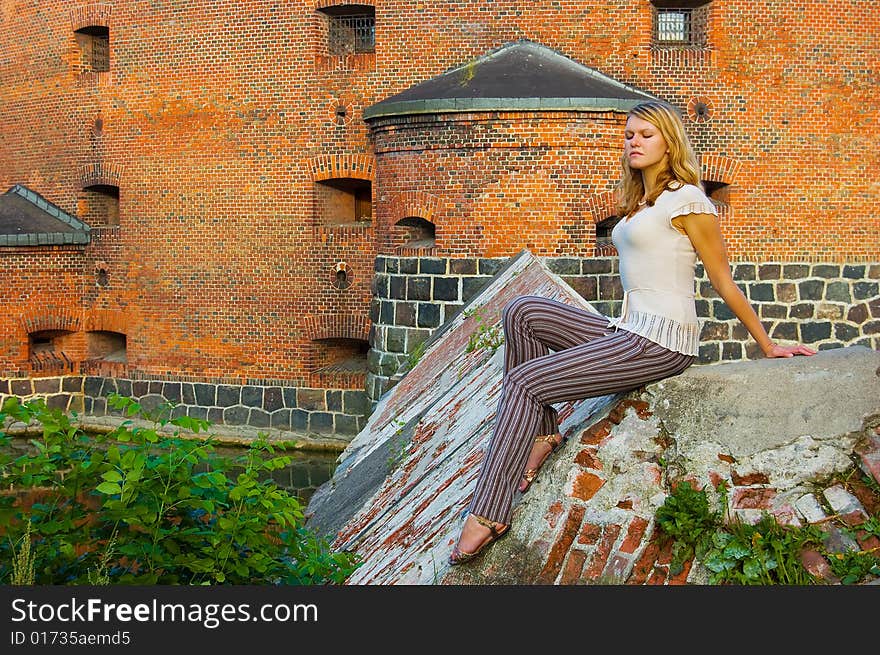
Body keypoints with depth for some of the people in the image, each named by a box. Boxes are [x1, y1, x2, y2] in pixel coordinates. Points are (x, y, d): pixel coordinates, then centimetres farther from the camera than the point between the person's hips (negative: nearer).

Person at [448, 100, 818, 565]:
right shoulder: (636, 203, 20)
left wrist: (768, 346, 2)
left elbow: (725, 284, -1)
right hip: (627, 331, 9)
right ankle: (540, 433, -3)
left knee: (524, 381, -16)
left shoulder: (686, 199, -6)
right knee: (521, 312, -4)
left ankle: (488, 513, -13)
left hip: (659, 343, -9)